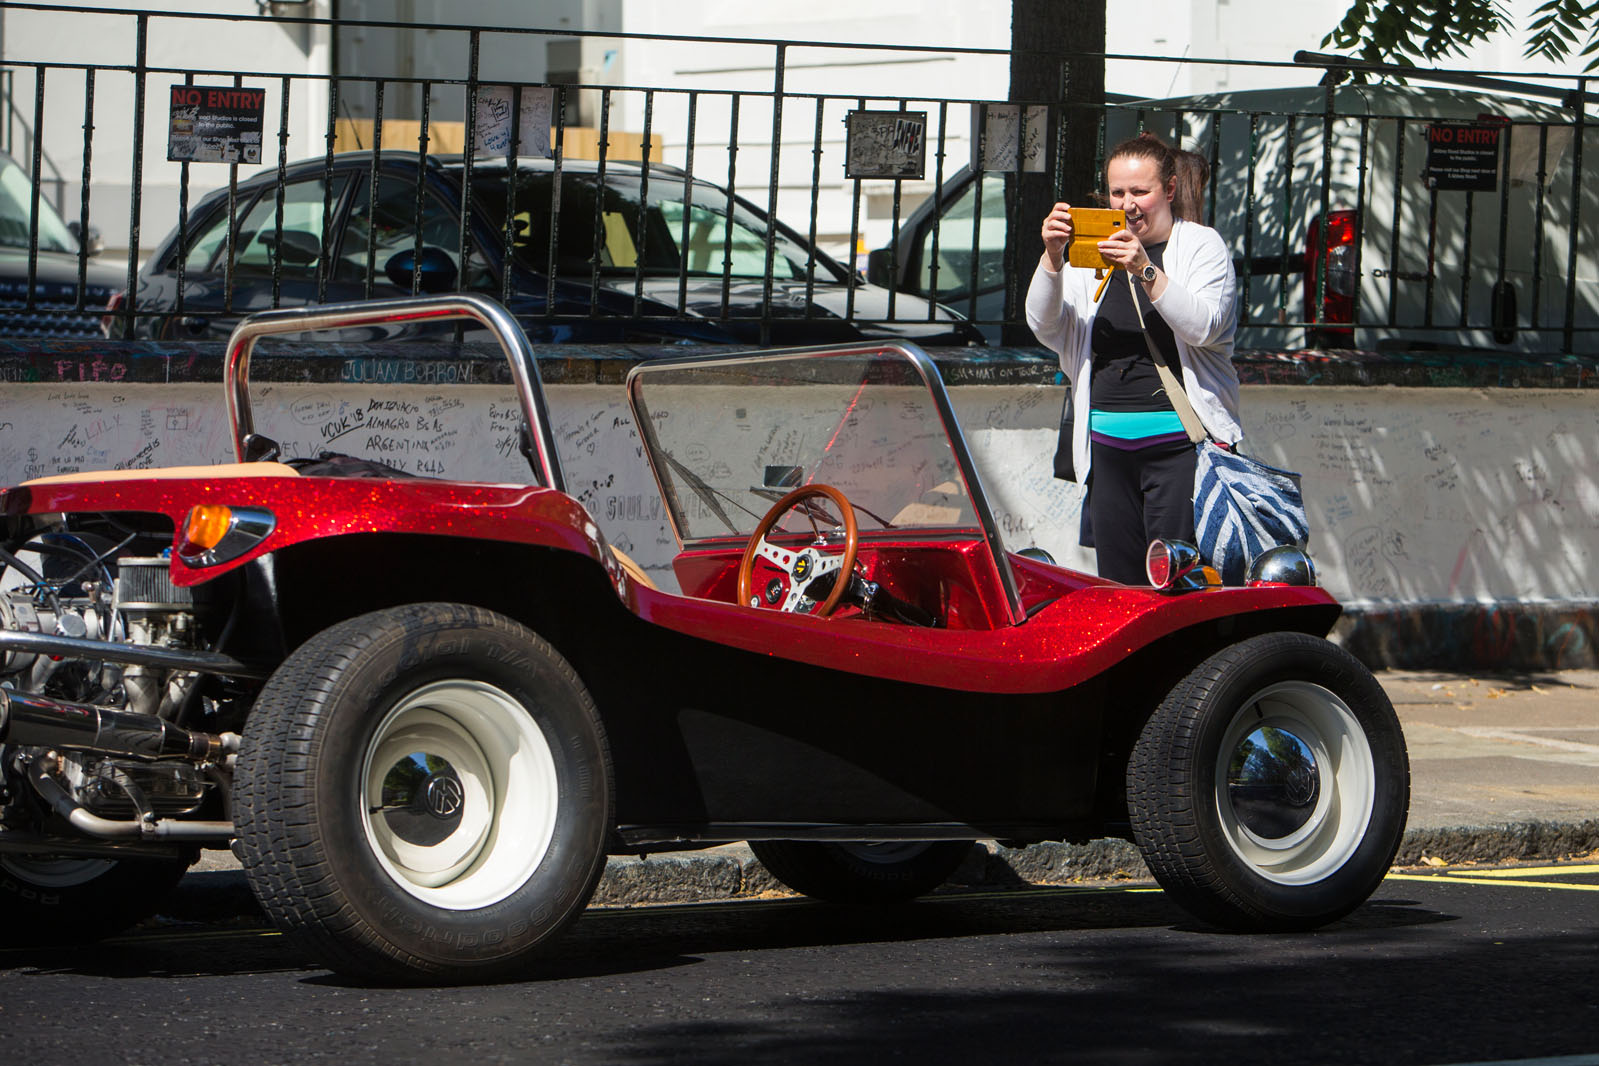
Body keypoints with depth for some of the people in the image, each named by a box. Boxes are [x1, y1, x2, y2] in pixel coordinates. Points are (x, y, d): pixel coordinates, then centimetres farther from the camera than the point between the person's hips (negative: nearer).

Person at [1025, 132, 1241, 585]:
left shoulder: (1202, 245, 4)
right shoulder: (1094, 251, 15)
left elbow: (1204, 327, -12)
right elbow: (1044, 326, 4)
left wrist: (1146, 270, -24)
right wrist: (1053, 257, -11)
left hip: (1179, 440, -4)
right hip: (1107, 441, 4)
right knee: (1117, 583, 3)